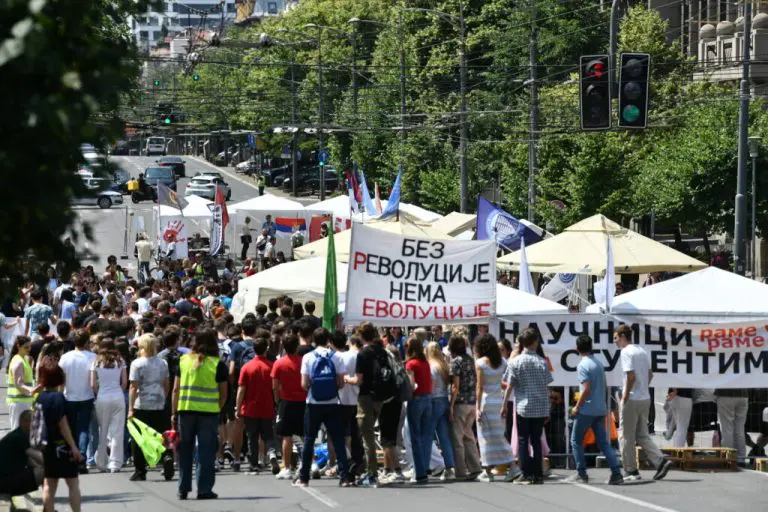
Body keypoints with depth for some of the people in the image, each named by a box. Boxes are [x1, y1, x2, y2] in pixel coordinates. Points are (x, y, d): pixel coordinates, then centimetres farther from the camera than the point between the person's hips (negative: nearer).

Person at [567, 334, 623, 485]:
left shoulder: (583, 366, -13)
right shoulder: (599, 364, 12)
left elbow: (586, 389, -19)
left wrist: (577, 407, -10)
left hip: (587, 410, -7)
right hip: (600, 410, 7)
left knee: (576, 440, 8)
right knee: (604, 443, 5)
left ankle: (581, 473, 6)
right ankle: (616, 473, -6)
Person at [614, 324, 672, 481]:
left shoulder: (626, 352, -13)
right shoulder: (643, 352, 14)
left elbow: (631, 376, -21)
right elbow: (650, 375, 18)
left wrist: (625, 395, -14)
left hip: (632, 400, -8)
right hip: (645, 398, 8)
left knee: (627, 437, 2)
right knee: (642, 435, 13)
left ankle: (631, 471, 6)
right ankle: (661, 461, -3)